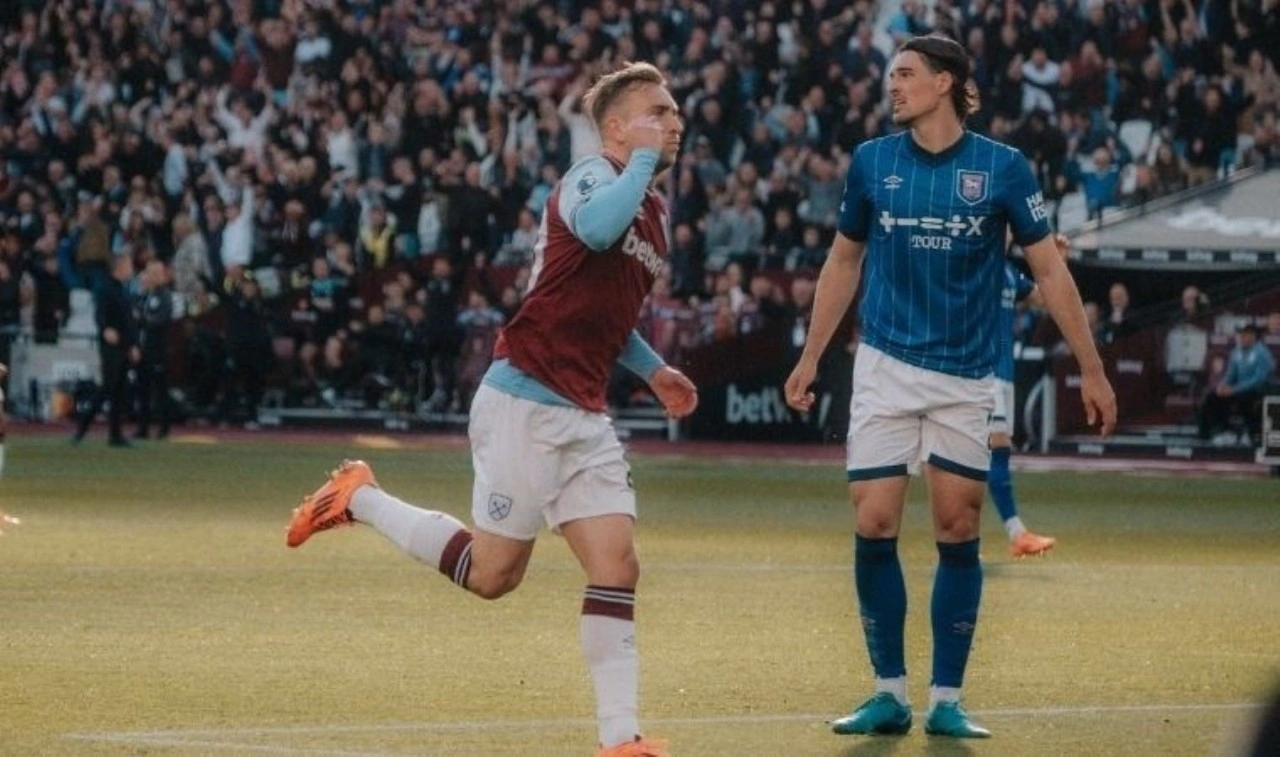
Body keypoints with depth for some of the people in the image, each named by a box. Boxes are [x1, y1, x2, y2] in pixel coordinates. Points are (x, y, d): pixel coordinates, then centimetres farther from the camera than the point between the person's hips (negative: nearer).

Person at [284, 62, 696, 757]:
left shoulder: (654, 209, 17)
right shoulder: (592, 177, -10)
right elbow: (595, 228, -37)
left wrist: (652, 370, 21)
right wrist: (644, 160, -24)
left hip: (583, 418, 8)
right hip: (525, 403, -8)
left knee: (616, 565, -5)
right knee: (492, 573, -1)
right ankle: (359, 499, 19)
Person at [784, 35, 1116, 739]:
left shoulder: (1002, 168, -5)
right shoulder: (871, 161, 2)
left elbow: (1049, 271, 0)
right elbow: (843, 262, 14)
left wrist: (1091, 370, -3)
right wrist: (810, 358, 14)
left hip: (966, 377, -1)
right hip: (886, 368, 1)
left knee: (958, 533, 1)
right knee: (873, 526, -6)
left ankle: (947, 700, 8)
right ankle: (889, 694, 4)